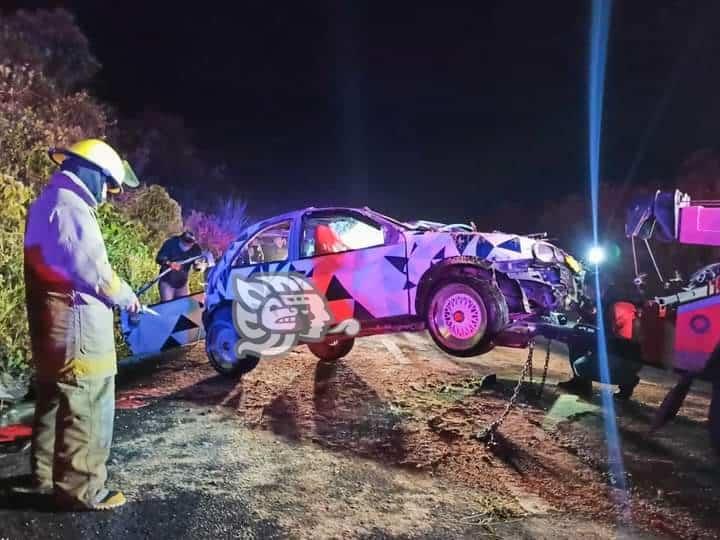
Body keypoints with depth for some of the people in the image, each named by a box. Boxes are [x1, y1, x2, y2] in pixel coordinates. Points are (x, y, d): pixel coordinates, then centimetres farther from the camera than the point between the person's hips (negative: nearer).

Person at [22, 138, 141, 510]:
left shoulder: (46, 204, 16)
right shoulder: (70, 208, -17)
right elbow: (94, 270, -21)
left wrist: (115, 294, 13)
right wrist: (126, 298, -4)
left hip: (52, 325, 11)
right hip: (76, 326, -11)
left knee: (55, 401, 20)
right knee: (86, 409, -3)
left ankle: (45, 476, 32)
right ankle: (80, 489, 4)